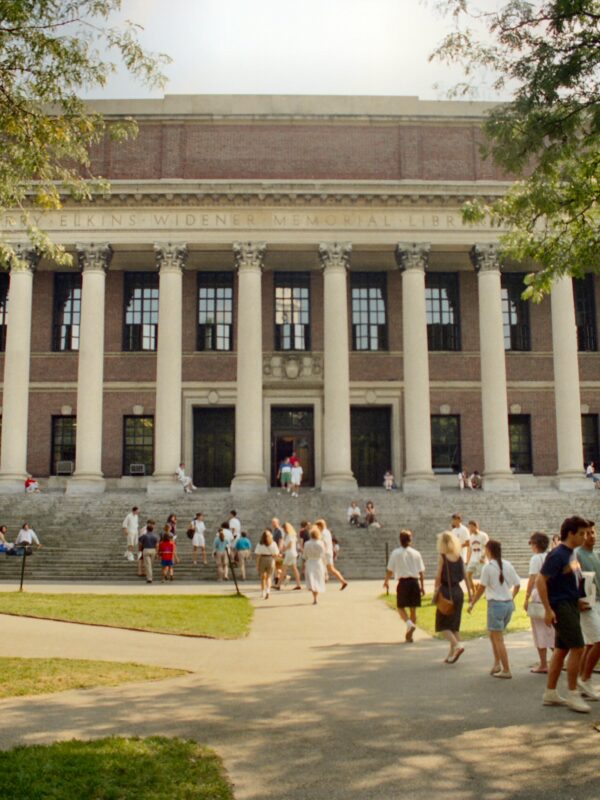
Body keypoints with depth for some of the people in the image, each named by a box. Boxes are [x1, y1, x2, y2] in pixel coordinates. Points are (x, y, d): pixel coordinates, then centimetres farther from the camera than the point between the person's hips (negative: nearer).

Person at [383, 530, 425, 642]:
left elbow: (390, 570, -2)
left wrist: (386, 581, 14)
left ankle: (409, 623, -17)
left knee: (400, 607, 10)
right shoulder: (416, 553, 4)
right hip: (415, 582, 3)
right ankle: (410, 635, 13)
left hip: (403, 582, -3)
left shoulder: (395, 553, -4)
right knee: (413, 609, 10)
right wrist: (422, 586, 12)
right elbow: (421, 571, 4)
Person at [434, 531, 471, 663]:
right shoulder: (459, 558, 5)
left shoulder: (442, 557, -10)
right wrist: (470, 593, 9)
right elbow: (465, 577, 4)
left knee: (442, 625, 5)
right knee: (454, 624, 14)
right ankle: (451, 654, 15)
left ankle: (457, 645, -14)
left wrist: (435, 593, -5)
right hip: (458, 592, 6)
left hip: (446, 592, -6)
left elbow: (438, 577, -12)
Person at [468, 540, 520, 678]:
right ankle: (497, 664, 16)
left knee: (498, 639, 2)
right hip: (509, 604, 6)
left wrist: (472, 603, 0)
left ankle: (506, 670, 2)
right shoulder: (507, 565, 5)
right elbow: (517, 585, 8)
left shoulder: (488, 567, -11)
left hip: (496, 604, -6)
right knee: (493, 635, 21)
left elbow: (481, 588, -10)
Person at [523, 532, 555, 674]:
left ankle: (543, 665, 6)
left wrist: (526, 598, -9)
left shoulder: (536, 558, -10)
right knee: (552, 631, 14)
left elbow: (532, 580, -14)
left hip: (539, 599, -6)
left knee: (540, 632, 2)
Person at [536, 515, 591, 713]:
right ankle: (573, 695, -1)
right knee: (578, 648, -10)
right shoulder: (557, 555, -15)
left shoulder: (572, 554, 12)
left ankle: (550, 694, 19)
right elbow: (541, 581, -19)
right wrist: (548, 609, -20)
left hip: (571, 606, 9)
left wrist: (578, 600, 11)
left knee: (562, 650, 12)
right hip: (561, 606, -9)